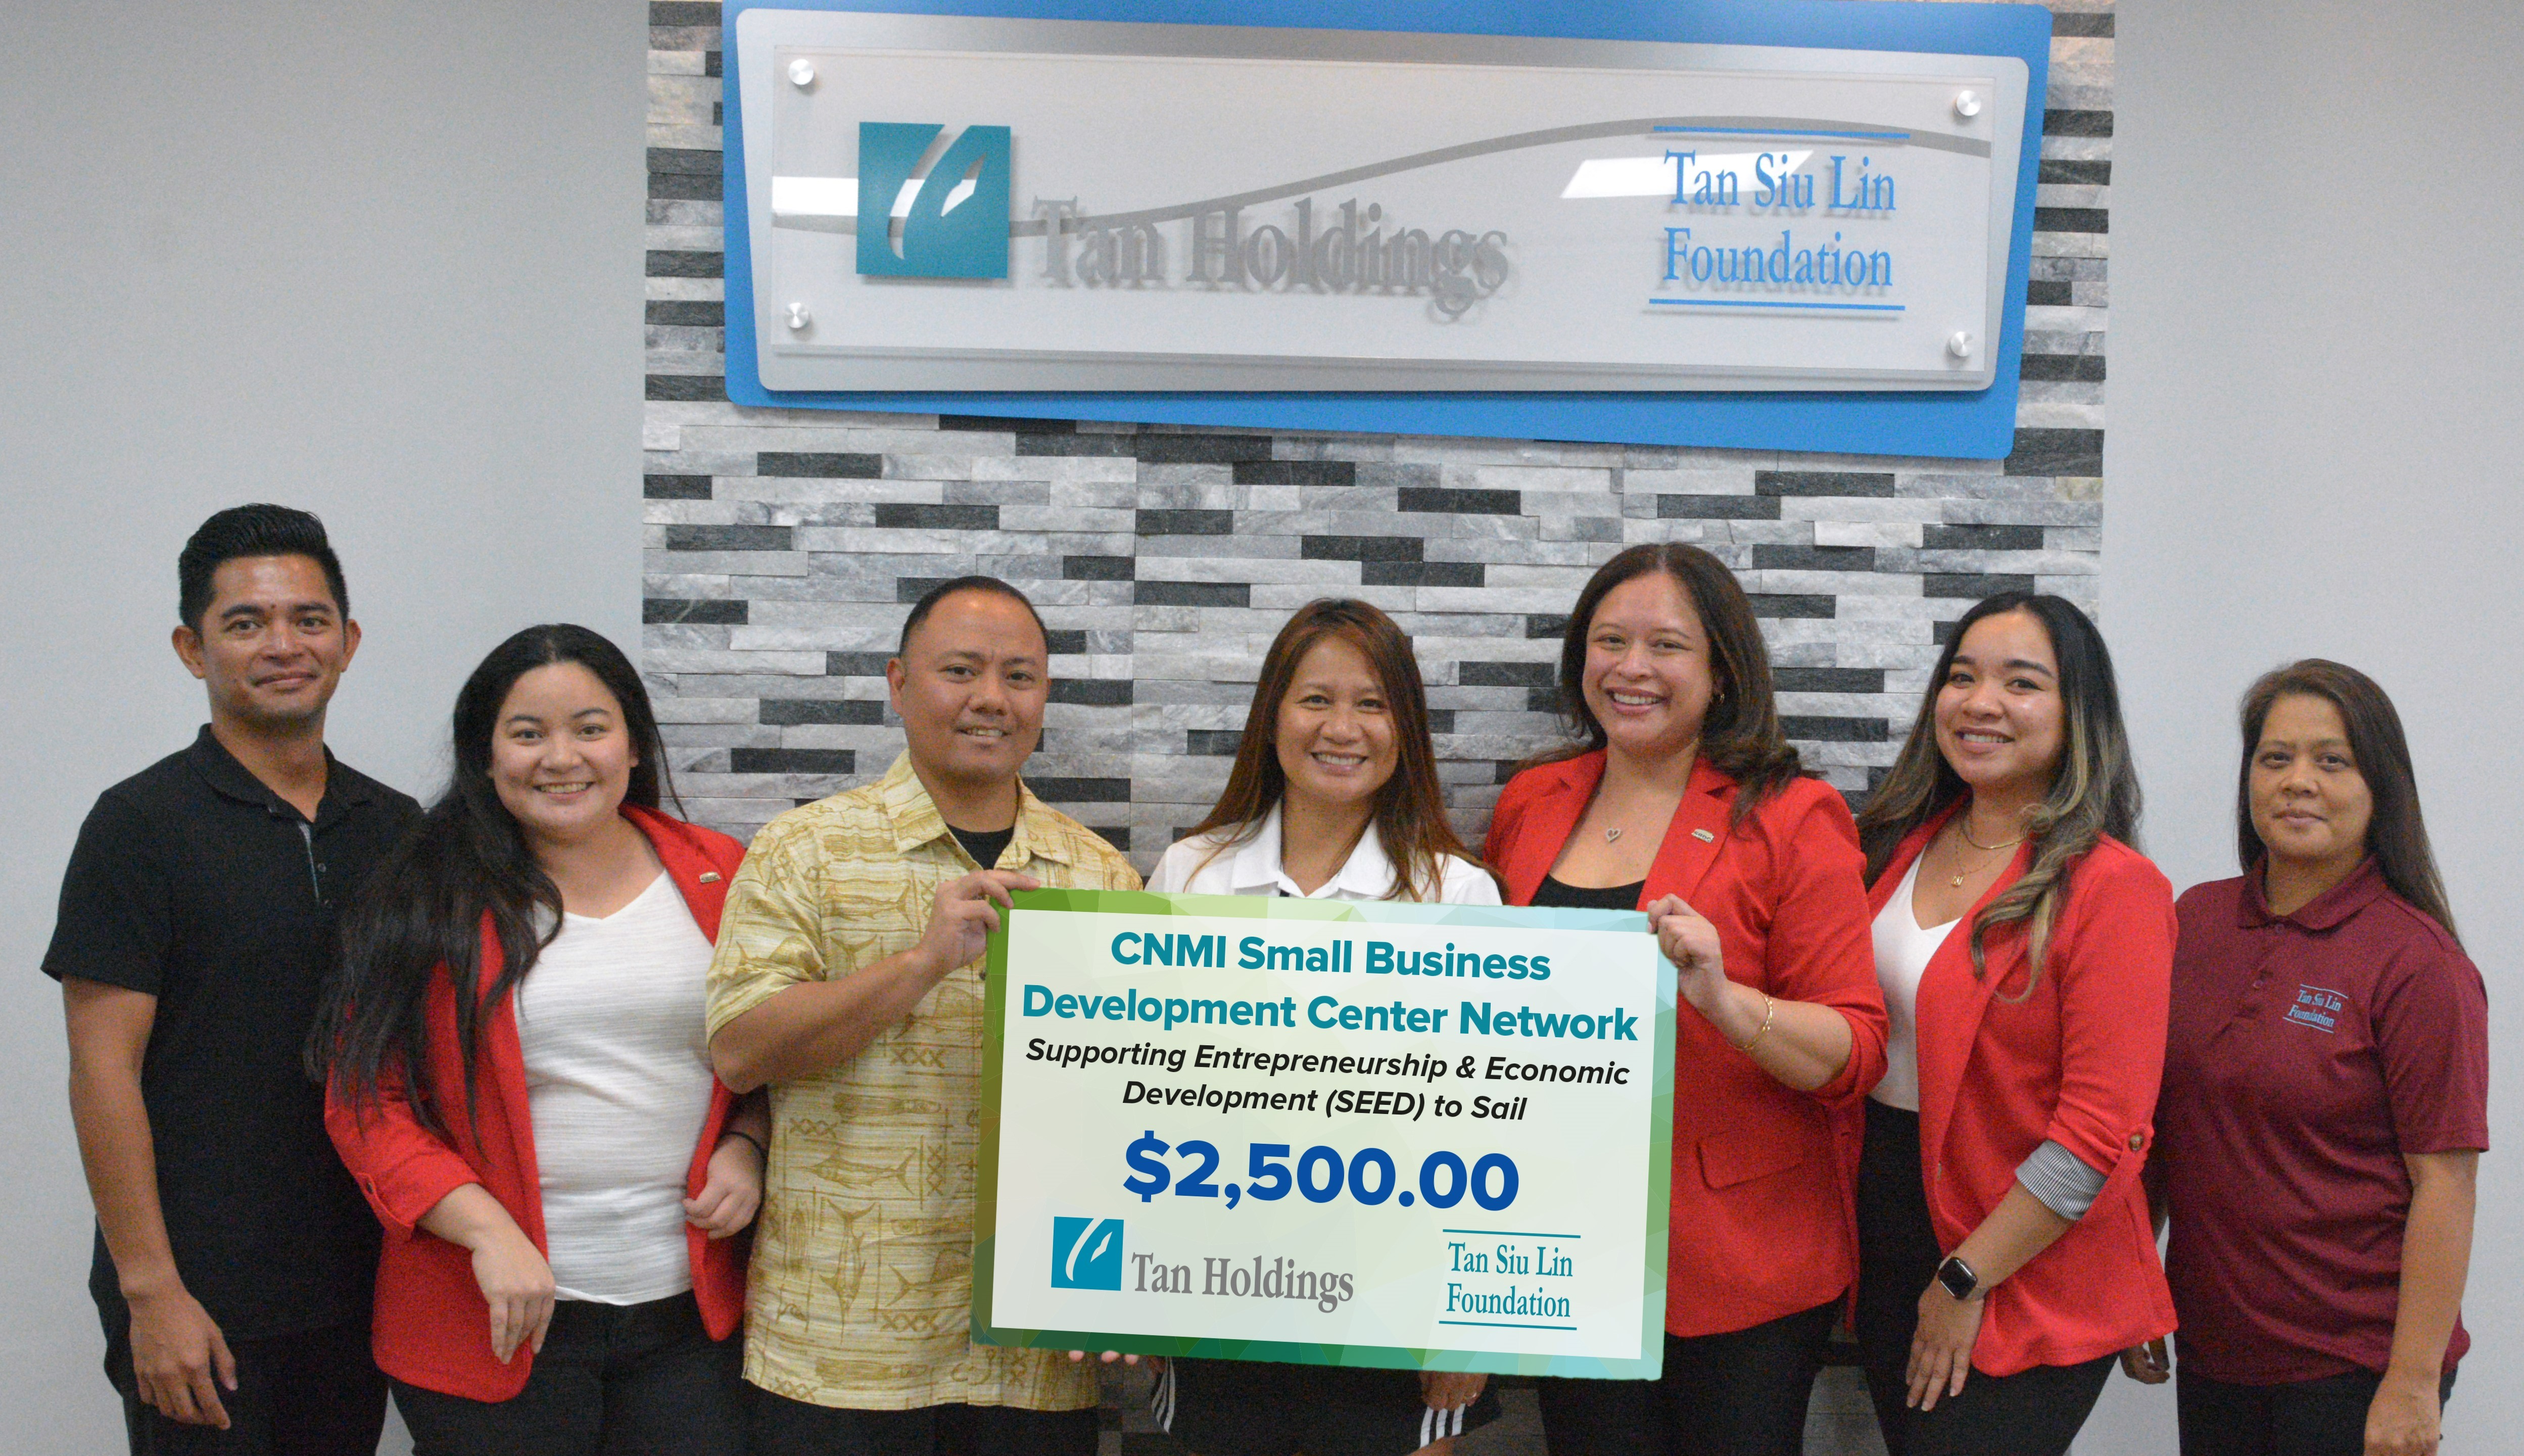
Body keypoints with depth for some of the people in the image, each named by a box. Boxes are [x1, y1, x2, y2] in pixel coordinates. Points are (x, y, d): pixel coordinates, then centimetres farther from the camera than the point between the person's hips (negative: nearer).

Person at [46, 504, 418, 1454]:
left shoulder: (395, 827, 7)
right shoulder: (141, 824, -7)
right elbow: (104, 1071, -11)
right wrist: (151, 1289, -14)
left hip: (362, 1289, 5)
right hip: (201, 1303, -5)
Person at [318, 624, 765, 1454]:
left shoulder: (716, 878, 5)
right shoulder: (432, 904, -1)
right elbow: (365, 1104, -3)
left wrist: (745, 1148, -3)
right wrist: (486, 1230, -14)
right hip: (499, 1325, -2)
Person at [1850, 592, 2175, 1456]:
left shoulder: (2110, 887, -14)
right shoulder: (1901, 844, 5)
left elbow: (2102, 1131, -17)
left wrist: (1966, 1281, -15)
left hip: (2029, 1283, -6)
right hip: (1887, 1243, 6)